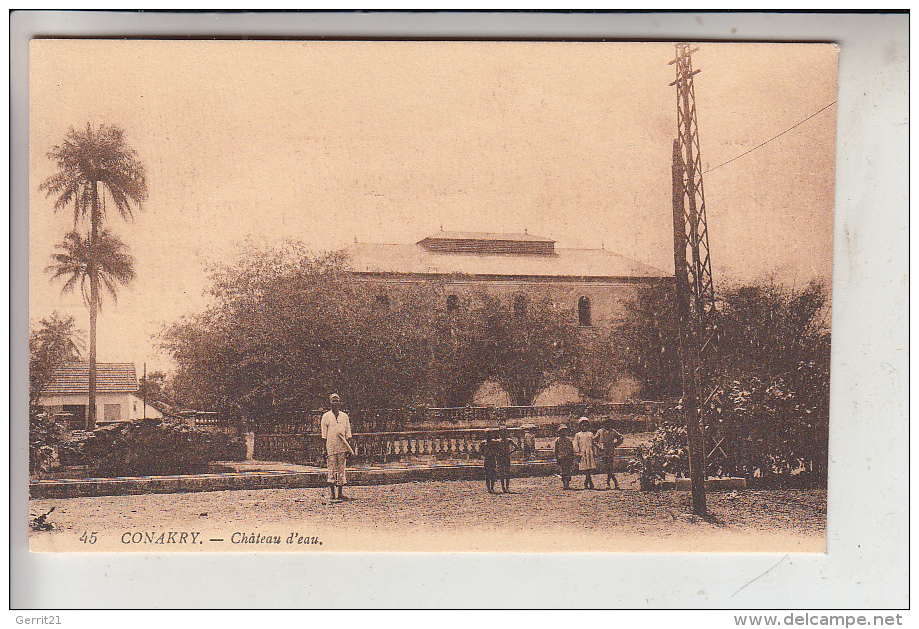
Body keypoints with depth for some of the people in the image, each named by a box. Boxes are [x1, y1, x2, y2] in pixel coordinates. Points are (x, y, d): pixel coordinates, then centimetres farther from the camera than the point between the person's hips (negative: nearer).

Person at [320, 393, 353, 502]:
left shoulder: (344, 416, 11)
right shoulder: (326, 416, 3)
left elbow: (348, 434, 13)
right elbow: (324, 435, 2)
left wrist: (348, 449, 8)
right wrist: (325, 448, -5)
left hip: (342, 447, 3)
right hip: (331, 447, -3)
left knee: (341, 470, 5)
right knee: (332, 470, -3)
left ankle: (340, 494, 12)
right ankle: (333, 496, -1)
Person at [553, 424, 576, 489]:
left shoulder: (569, 439, 10)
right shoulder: (557, 441, 6)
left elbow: (572, 449, 13)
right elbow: (556, 451, 7)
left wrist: (572, 458, 9)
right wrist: (557, 459, 0)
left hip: (568, 459, 2)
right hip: (561, 459, -2)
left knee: (568, 472, -1)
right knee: (562, 472, -3)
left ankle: (567, 485, 5)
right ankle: (564, 485, 3)